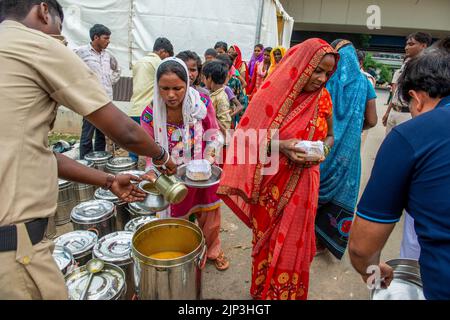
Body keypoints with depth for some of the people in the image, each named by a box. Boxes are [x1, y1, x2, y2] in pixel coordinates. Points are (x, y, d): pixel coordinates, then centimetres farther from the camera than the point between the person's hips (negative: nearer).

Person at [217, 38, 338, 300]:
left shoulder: (323, 97, -1)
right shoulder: (274, 92, -12)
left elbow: (330, 136, 11)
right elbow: (248, 137, -9)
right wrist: (281, 145, -25)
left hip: (302, 185, 3)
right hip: (271, 185, -2)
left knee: (292, 244, 15)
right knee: (267, 242, 16)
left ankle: (288, 293, 40)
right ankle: (263, 292, 41)